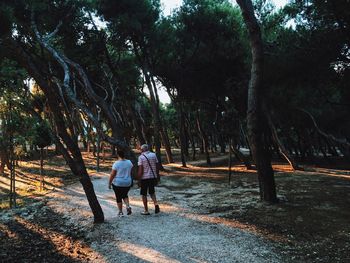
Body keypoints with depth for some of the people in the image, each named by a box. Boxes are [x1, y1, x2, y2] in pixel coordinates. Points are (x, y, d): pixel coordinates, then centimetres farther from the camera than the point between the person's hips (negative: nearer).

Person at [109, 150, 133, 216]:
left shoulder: (116, 163, -15)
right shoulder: (129, 162, -1)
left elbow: (112, 175, -13)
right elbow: (131, 173, 8)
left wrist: (109, 183, -4)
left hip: (117, 183, -4)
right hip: (128, 183, 4)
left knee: (118, 198, 11)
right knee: (125, 195, 24)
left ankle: (120, 212, 14)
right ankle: (128, 206, 2)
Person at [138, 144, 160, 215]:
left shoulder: (141, 157, -10)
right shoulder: (153, 155, 2)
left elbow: (140, 170, -14)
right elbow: (157, 167, 4)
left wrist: (138, 179, -5)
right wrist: (156, 176, 14)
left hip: (144, 178, -4)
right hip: (153, 177, 4)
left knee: (144, 194, 11)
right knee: (152, 192, 22)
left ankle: (146, 211, 15)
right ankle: (156, 204, -1)